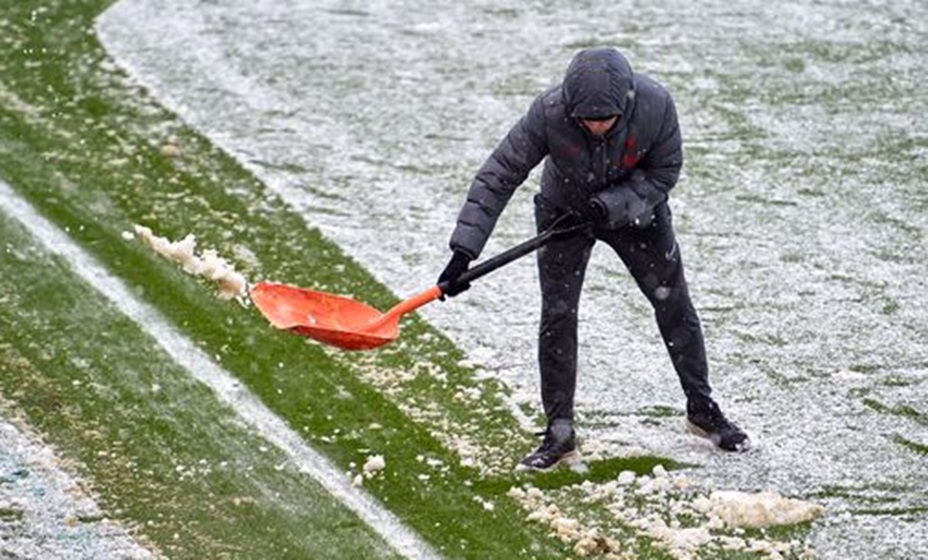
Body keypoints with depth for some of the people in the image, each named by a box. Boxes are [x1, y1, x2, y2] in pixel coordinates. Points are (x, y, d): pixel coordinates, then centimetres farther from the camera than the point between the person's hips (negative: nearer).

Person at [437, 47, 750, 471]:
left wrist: (612, 206, -31)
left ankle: (703, 410, 26)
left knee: (674, 305, 7)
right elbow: (499, 174, -29)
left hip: (635, 209, 1)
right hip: (564, 211, -1)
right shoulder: (549, 113, -34)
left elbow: (665, 171, -16)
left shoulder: (655, 105, -32)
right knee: (557, 316, -5)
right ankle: (560, 433, 6)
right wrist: (464, 249, -35)